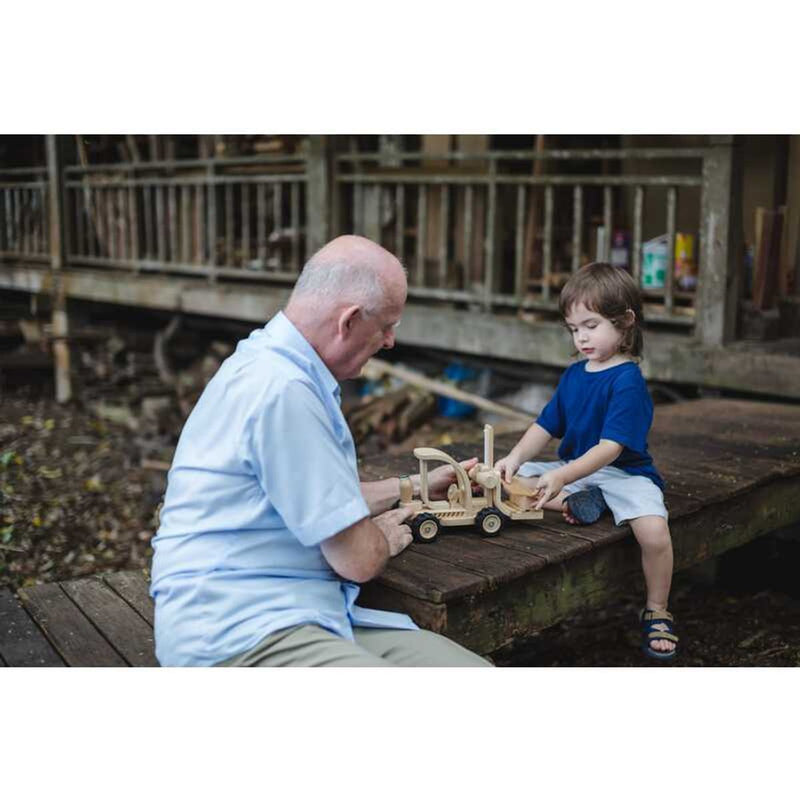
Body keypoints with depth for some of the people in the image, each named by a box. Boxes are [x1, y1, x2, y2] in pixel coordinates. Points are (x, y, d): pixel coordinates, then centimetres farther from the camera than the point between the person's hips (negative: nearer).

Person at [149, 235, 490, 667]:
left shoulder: (272, 364, 14)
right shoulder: (281, 388, -19)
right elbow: (358, 560, -14)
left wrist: (415, 486, 34)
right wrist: (384, 538, 9)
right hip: (238, 628, -10)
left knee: (475, 668, -5)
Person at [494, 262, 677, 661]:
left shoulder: (627, 380, -16)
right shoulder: (573, 375, 8)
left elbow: (610, 447, -24)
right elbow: (545, 426, 7)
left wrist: (562, 476, -35)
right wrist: (515, 458, -12)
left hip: (623, 472, -7)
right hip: (573, 470, 7)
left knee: (654, 531, -31)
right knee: (510, 478, -4)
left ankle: (656, 612, -6)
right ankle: (569, 503, -21)